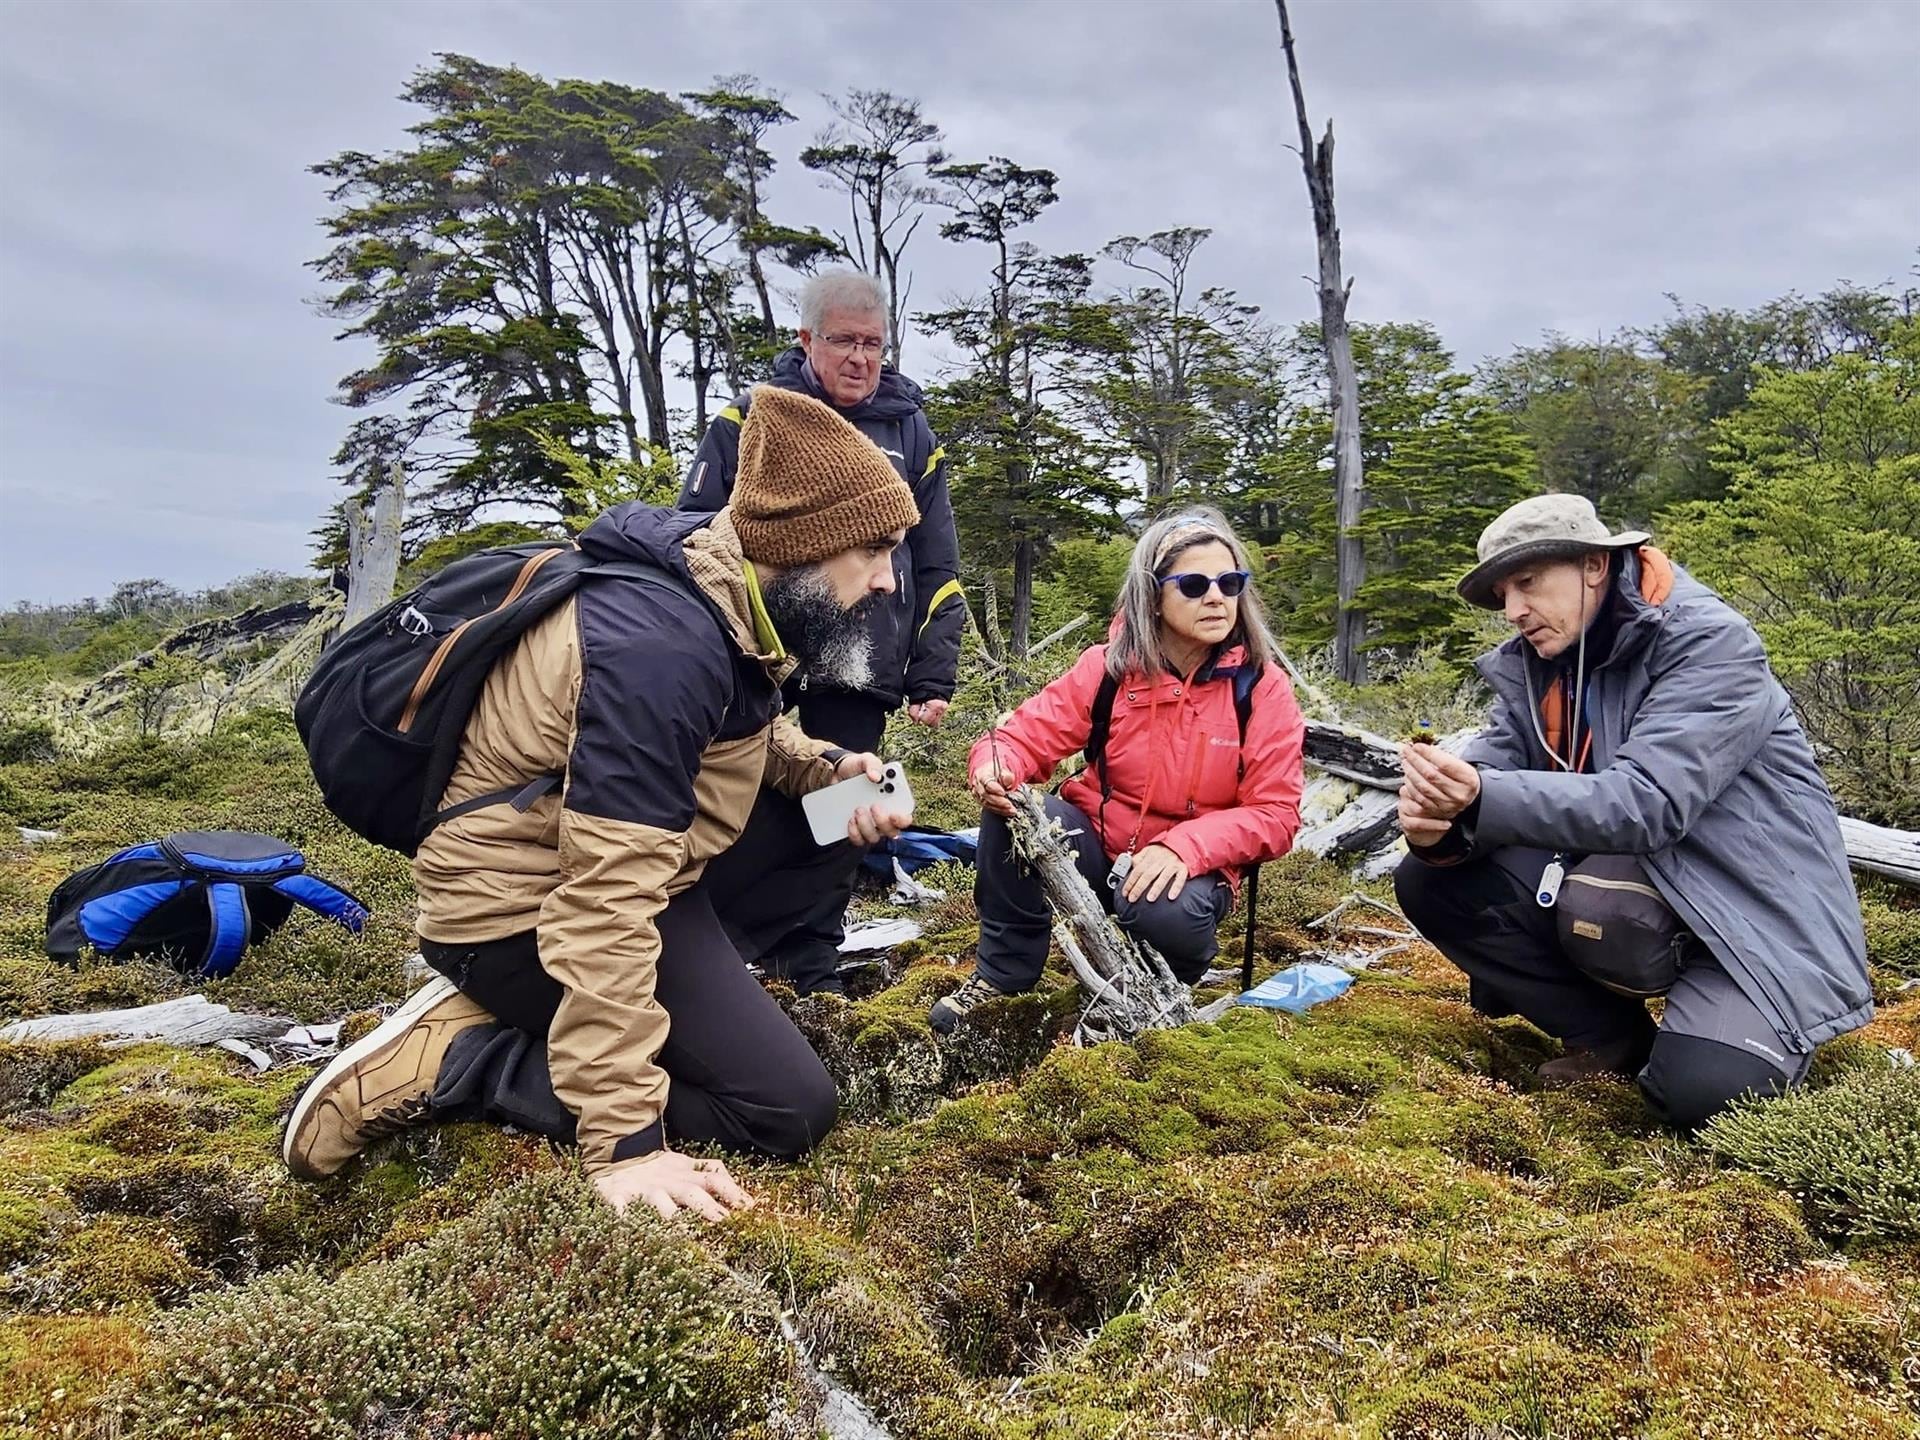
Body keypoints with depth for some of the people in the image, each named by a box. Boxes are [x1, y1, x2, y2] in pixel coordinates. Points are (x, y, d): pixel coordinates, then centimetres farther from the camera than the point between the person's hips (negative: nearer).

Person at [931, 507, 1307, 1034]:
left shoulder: (1263, 687, -12)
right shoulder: (1108, 666, -8)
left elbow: (1274, 815, -14)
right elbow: (1027, 735, -6)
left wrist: (1183, 846, -30)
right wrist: (994, 768, -31)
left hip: (1190, 867, -2)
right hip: (1096, 842, 2)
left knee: (1164, 913, -36)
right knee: (1011, 806, -25)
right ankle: (1003, 972, -6)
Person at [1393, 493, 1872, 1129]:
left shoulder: (1711, 644, -18)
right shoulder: (1530, 664, 3)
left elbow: (1650, 802, -31)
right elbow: (1491, 773, -7)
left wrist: (1483, 800, -42)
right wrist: (1438, 821, -32)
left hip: (1754, 910, -6)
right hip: (1621, 884, 6)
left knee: (1702, 1087, -30)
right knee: (1429, 882, -9)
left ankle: (1760, 1033, 9)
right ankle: (1615, 1038, 2)